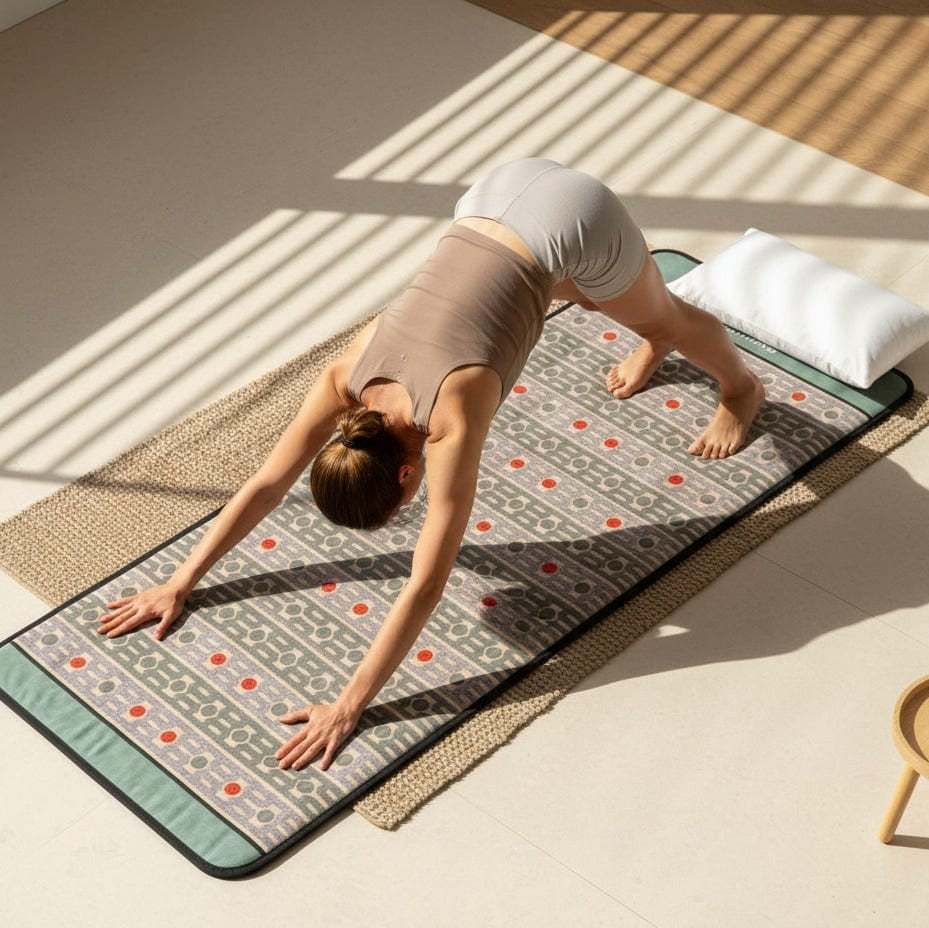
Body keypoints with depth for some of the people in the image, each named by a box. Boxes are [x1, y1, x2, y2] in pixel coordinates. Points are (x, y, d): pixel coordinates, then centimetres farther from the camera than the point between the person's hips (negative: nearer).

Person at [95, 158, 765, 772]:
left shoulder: (452, 421, -33)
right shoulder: (346, 377, -20)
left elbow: (426, 587, -33)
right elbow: (266, 484, -9)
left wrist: (349, 708, -32)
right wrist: (180, 583, -8)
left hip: (573, 218, -4)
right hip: (497, 197, 4)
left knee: (662, 316, 28)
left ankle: (741, 387, 58)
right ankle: (653, 351, 68)